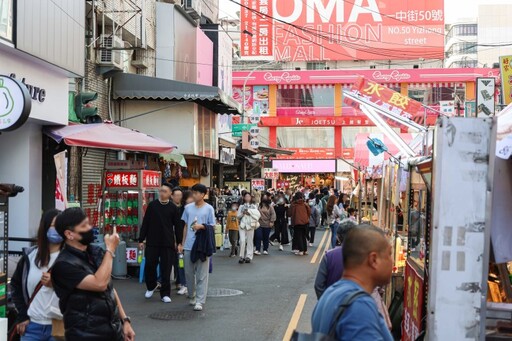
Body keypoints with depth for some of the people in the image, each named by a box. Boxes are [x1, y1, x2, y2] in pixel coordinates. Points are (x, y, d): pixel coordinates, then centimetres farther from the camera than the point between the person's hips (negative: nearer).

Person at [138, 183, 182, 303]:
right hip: (152, 242, 1)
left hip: (168, 243, -1)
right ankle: (151, 286, 29)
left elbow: (178, 226, 5)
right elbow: (145, 223, 7)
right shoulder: (152, 205, 5)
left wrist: (179, 242, 3)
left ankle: (165, 294, 9)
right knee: (149, 265, 3)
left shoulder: (173, 208, 2)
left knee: (166, 269, 1)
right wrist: (141, 239, 5)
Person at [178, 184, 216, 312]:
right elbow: (185, 226, 14)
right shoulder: (188, 208, 8)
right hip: (189, 245, 4)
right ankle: (192, 296, 30)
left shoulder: (209, 209, -2)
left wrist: (201, 226, -18)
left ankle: (200, 301, 0)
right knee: (189, 272, 12)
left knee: (202, 275, -1)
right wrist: (182, 243, 11)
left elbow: (212, 227, 1)